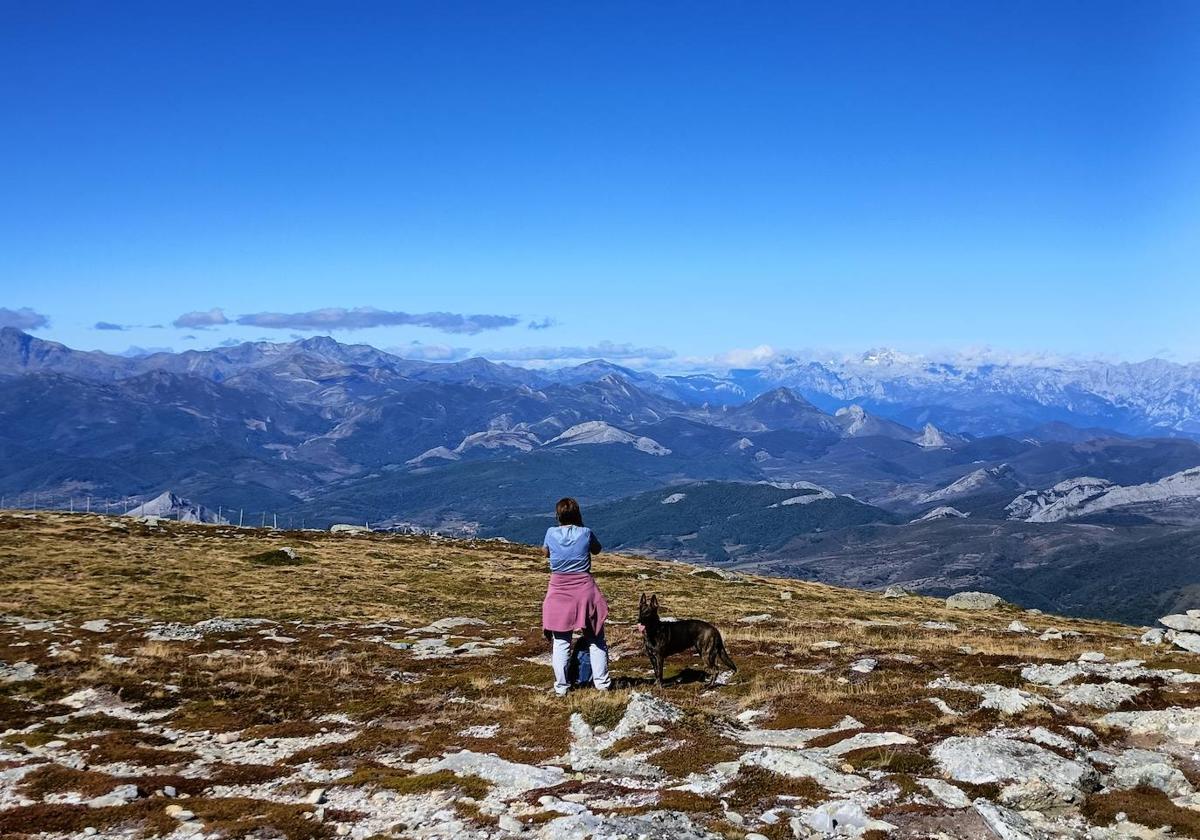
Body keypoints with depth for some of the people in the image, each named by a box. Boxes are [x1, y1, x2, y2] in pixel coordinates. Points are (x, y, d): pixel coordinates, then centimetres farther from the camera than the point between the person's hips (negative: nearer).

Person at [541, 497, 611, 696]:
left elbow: (545, 552, 17)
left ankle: (561, 686, 5)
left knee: (560, 641, 6)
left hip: (559, 592, 1)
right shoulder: (585, 533, -7)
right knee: (595, 639, 10)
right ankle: (601, 682, 11)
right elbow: (597, 549, 14)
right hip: (584, 590, -1)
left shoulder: (551, 533, -4)